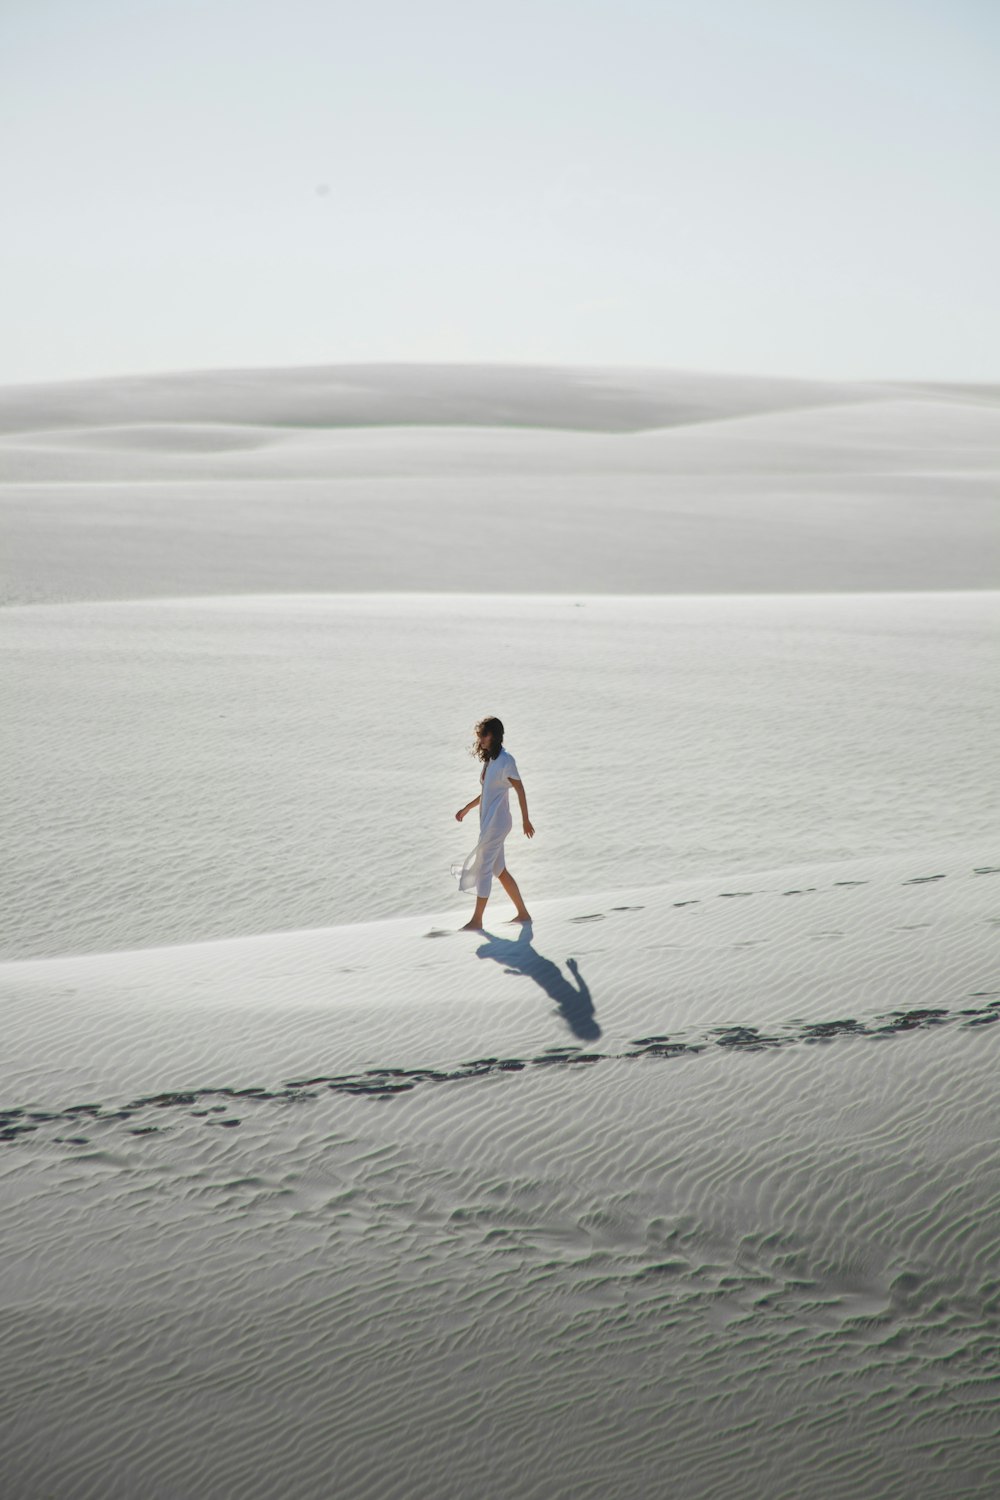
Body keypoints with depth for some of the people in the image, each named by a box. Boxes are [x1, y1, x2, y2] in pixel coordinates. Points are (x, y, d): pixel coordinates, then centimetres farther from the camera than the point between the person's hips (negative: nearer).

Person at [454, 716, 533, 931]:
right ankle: (523, 913, 21)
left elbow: (520, 790, -11)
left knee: (483, 868, -6)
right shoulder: (489, 759, 12)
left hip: (497, 823, -9)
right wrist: (466, 808, 23)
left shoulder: (505, 760, -14)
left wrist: (525, 820, -7)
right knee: (499, 870, 13)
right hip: (488, 822, 9)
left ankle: (477, 921, 0)